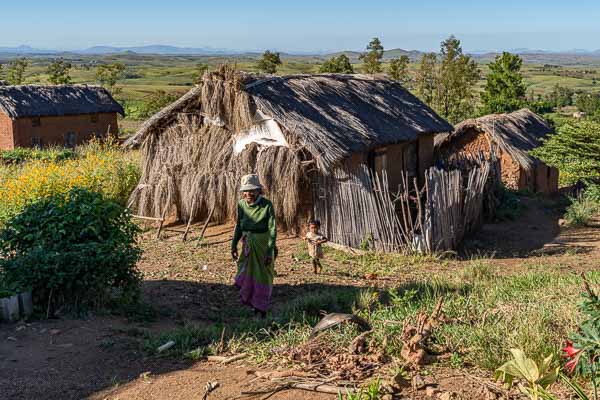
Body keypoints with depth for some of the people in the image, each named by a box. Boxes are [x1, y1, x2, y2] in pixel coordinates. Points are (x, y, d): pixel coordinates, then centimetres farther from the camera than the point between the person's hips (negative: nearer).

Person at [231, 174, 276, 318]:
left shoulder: (267, 205, -19)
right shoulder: (241, 204, -4)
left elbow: (272, 229, -19)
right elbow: (238, 225, 9)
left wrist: (270, 251, -24)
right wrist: (234, 245, 8)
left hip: (263, 244, -4)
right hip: (247, 245, 5)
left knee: (263, 277, 5)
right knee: (246, 274, 13)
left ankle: (262, 308, 23)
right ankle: (253, 304, 35)